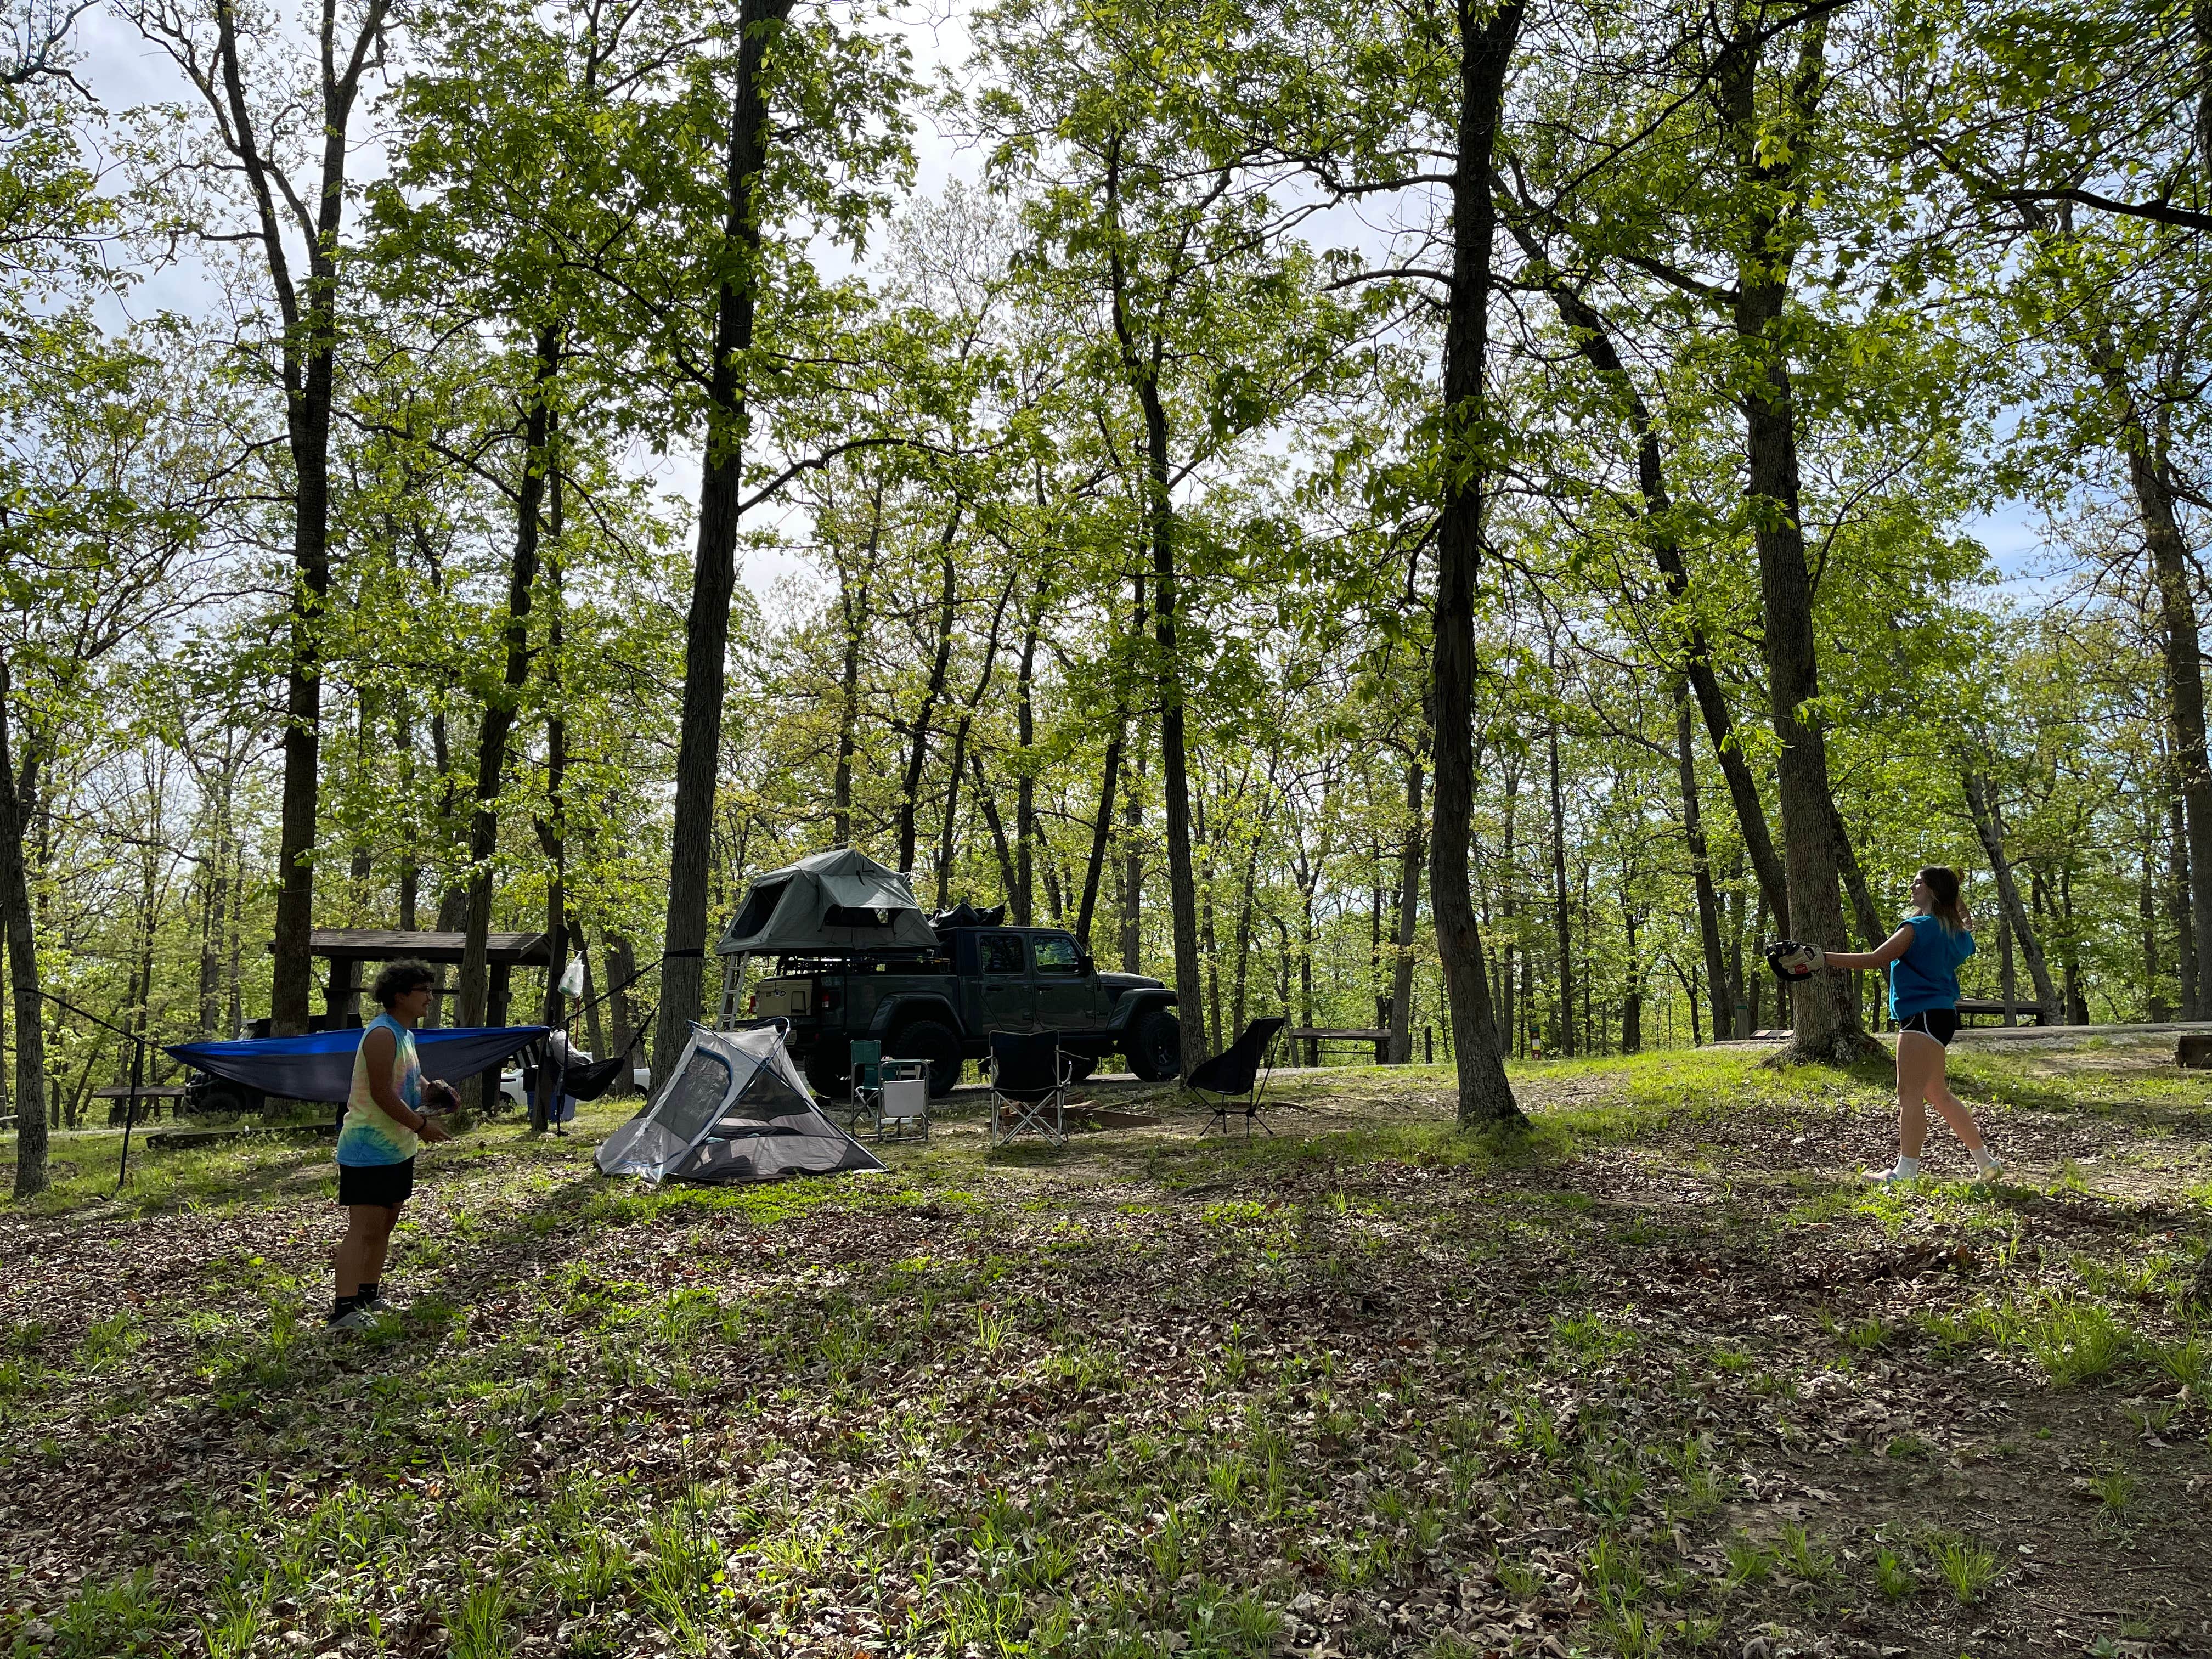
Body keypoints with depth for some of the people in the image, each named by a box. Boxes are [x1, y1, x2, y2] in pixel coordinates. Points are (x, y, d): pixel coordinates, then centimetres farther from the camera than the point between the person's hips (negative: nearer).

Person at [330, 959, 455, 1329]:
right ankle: (344, 1310, -14)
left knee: (385, 1223, 16)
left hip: (397, 1147, 10)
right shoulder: (382, 1034, -19)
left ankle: (369, 1295, 27)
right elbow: (383, 1094, -24)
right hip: (369, 1150, -10)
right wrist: (421, 1125, -18)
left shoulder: (405, 1032, 13)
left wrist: (431, 1088, 4)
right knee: (364, 1228, -13)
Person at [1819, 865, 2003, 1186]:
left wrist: (1825, 958, -18)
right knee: (1937, 1094, 19)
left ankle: (1906, 1173, -16)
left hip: (1924, 1016, -10)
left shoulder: (1919, 926, -13)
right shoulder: (1956, 931, 13)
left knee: (1909, 1094, -13)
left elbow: (1877, 959, -18)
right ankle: (1986, 1163, 26)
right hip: (1941, 1014, 10)